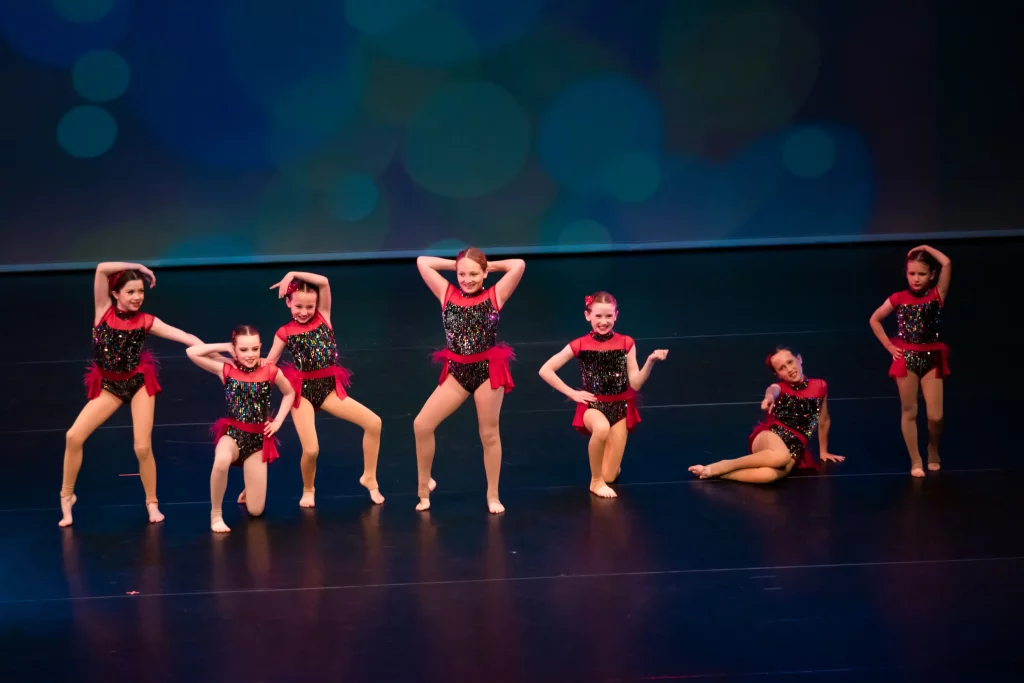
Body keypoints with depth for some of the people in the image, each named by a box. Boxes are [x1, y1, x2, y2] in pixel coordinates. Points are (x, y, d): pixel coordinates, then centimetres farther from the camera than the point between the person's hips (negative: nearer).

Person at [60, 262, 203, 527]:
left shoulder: (146, 321, -6)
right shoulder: (104, 310, -7)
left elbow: (185, 337, -10)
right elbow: (102, 269, -18)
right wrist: (139, 267, -10)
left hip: (139, 382, 0)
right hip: (108, 385, 0)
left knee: (143, 447, -7)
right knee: (74, 436, -12)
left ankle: (152, 503, 16)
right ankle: (67, 497, 8)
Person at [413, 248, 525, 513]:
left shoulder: (495, 295, -3)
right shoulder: (447, 294, 2)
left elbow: (519, 265, -11)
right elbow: (422, 262, 2)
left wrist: (489, 266, 1)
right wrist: (456, 265, 5)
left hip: (488, 370, -2)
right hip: (457, 371, 2)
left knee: (489, 433, 8)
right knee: (421, 425, -5)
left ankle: (493, 496, 21)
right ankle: (424, 486, 14)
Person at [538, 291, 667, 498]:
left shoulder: (626, 343, -4)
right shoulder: (579, 346, -7)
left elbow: (635, 384, -8)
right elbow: (545, 370, -4)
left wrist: (651, 361, -24)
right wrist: (572, 393, -7)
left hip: (620, 406, 1)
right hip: (593, 404, -1)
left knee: (610, 475, -6)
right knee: (602, 428, -40)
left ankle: (603, 479, 35)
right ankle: (596, 481, -16)